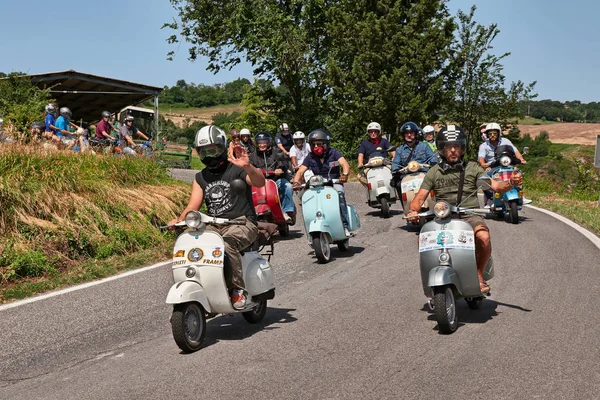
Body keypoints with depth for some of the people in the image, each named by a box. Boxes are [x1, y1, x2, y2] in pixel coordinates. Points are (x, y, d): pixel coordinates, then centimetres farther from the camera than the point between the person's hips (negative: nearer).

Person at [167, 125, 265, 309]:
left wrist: (247, 166, -40)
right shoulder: (200, 178, 17)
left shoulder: (237, 169, -1)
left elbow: (260, 182, -20)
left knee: (227, 244, -36)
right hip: (214, 226, 6)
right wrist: (178, 220, -13)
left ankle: (238, 289, -23)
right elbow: (193, 205, 8)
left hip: (242, 223, -5)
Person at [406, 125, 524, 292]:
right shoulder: (434, 172, 14)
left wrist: (510, 184, -21)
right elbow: (420, 197, 9)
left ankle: (479, 274, -6)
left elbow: (495, 186, 1)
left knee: (484, 237, -32)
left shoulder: (473, 168, 11)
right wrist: (413, 210, -14)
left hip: (469, 215, -1)